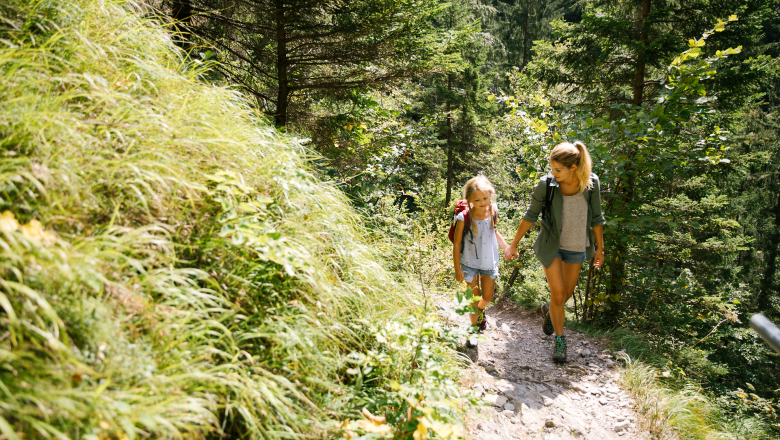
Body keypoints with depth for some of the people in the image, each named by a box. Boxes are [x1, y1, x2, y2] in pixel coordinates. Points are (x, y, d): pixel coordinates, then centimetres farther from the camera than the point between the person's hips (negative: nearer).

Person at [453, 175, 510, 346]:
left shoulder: (493, 212, -9)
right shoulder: (464, 218, -22)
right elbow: (456, 243, -13)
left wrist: (508, 247, 12)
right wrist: (457, 269, -10)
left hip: (489, 262, 4)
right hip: (470, 263, -3)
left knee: (487, 297, 13)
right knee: (474, 298, 7)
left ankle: (480, 310, 49)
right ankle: (474, 328, 30)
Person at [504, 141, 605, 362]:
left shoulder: (591, 183, -12)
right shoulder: (546, 184, -17)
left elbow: (596, 218, 1)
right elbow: (530, 216, -6)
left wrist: (599, 248, 6)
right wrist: (513, 244, -2)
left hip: (577, 247, 3)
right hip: (552, 245, -2)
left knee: (567, 293, 16)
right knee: (558, 294, -5)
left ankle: (549, 310, 49)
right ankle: (559, 340, 16)